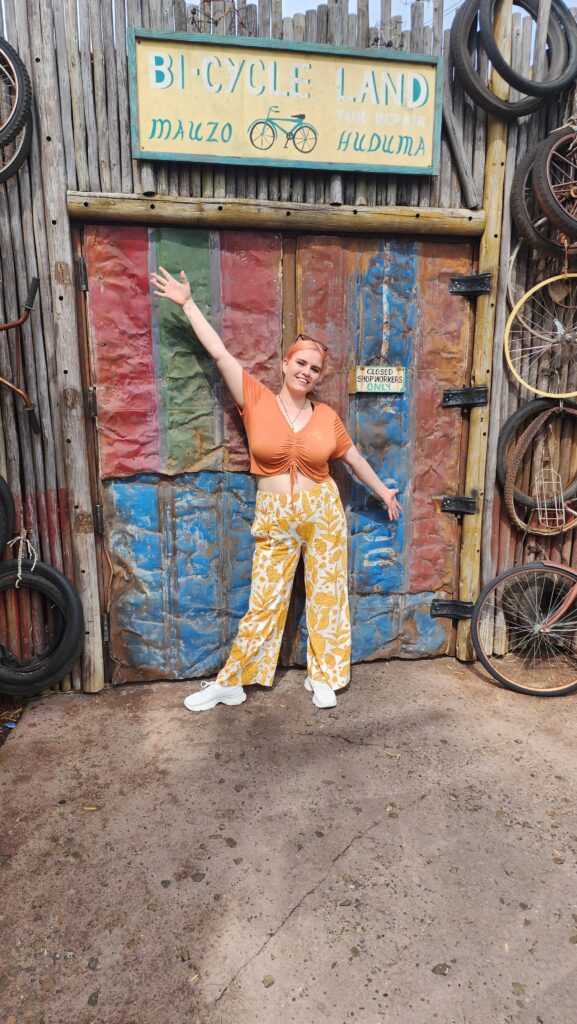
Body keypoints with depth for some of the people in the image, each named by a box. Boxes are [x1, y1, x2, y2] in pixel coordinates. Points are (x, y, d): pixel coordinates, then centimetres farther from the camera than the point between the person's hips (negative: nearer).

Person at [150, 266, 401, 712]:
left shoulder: (327, 416, 0)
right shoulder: (256, 400, -5)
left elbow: (354, 457, 13)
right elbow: (220, 353, -5)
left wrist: (383, 491, 23)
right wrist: (187, 303, -4)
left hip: (323, 514, 2)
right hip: (275, 519, -1)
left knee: (327, 596, 10)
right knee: (264, 602, 4)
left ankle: (323, 676, 28)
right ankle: (230, 682, 20)